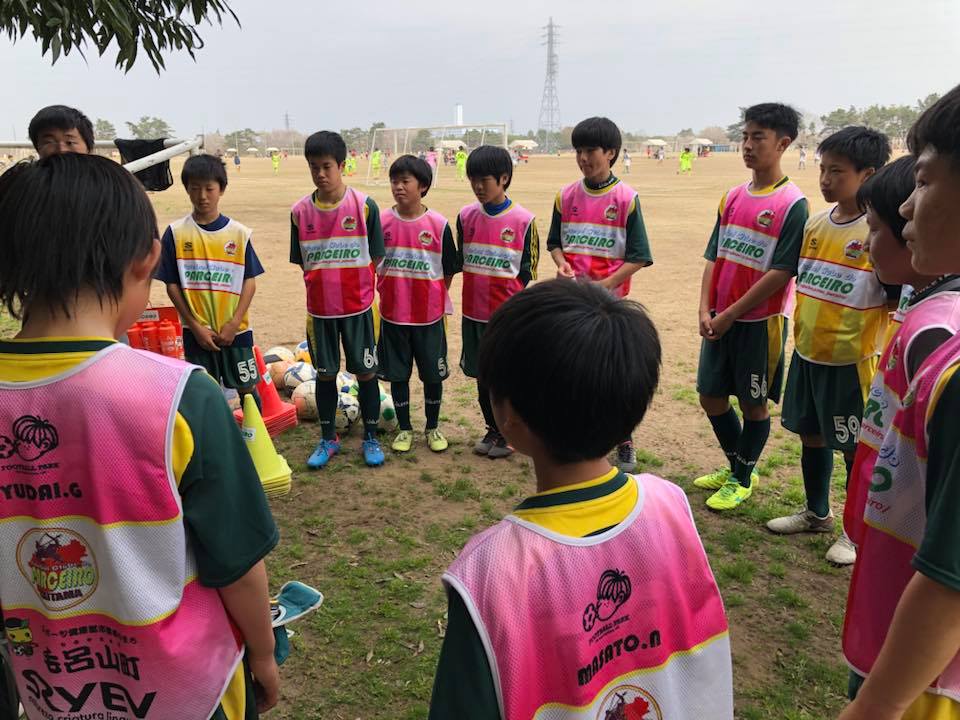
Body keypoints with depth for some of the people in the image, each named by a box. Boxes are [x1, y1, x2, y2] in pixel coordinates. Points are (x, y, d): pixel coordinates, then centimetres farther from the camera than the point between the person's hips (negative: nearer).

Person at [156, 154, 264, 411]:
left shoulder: (240, 233, -3)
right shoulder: (176, 233, -4)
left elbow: (250, 281, -1)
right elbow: (171, 284, -2)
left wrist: (234, 323, -10)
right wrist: (195, 326, -7)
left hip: (235, 330, 0)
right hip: (196, 332, 0)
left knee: (247, 389, 10)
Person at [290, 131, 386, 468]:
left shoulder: (364, 206, -8)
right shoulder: (301, 211, -1)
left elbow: (375, 257, -2)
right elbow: (302, 263, 8)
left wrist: (355, 286, -4)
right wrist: (322, 287, 1)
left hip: (358, 307, -2)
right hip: (319, 309, 2)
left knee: (365, 371, 6)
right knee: (325, 373, 12)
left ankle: (370, 437, 22)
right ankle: (328, 438, 27)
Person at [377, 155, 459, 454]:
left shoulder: (439, 225, -7)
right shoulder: (383, 222, -2)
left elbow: (448, 272, 0)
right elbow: (373, 265, 7)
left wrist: (434, 300, -1)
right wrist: (390, 293, 2)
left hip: (429, 316, -1)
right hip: (393, 315, 2)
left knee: (433, 374, 9)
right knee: (397, 374, 10)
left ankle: (433, 428, 29)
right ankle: (404, 428, 28)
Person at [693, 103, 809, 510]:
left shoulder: (792, 204, -12)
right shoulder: (733, 198, 7)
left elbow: (781, 272, -16)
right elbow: (714, 257, 7)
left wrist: (730, 315, -16)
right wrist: (705, 310, -5)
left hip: (760, 321, -6)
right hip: (720, 319, 6)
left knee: (753, 403, 8)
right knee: (711, 397, 13)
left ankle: (742, 480, 27)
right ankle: (737, 467, 35)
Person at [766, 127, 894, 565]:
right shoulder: (816, 223, 5)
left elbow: (900, 297, -16)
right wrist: (808, 322, 10)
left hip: (850, 360, -7)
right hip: (807, 353, 7)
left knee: (853, 447, 7)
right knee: (810, 435, 18)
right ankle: (817, 514, 39)